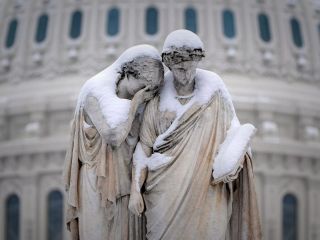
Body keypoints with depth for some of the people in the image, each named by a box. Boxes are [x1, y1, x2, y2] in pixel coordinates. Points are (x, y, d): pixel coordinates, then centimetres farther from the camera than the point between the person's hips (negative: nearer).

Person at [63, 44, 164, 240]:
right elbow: (114, 135, -23)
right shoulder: (95, 93, -14)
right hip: (99, 181, -5)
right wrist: (135, 103, -18)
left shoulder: (139, 99, 4)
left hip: (127, 179, 5)